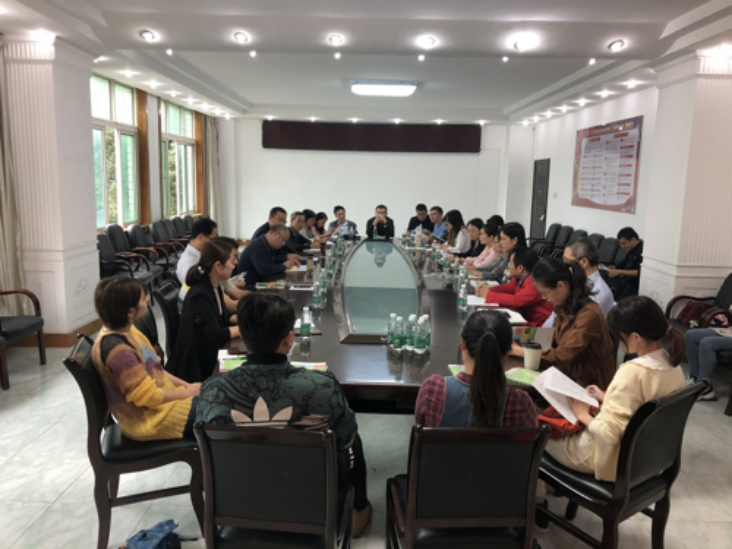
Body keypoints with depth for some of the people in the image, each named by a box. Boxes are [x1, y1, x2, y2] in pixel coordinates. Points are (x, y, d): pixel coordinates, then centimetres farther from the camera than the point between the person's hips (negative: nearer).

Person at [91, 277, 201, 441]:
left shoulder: (125, 329, -1)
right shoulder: (118, 351, -29)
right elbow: (148, 396, -24)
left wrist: (184, 385, 2)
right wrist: (187, 392, -12)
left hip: (158, 395, 9)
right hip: (147, 418, -9)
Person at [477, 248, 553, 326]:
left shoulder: (535, 282, -25)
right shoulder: (519, 277, 1)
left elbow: (517, 300, -33)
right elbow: (508, 287, 16)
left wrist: (489, 295, -24)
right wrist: (488, 290, -3)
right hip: (526, 318, 8)